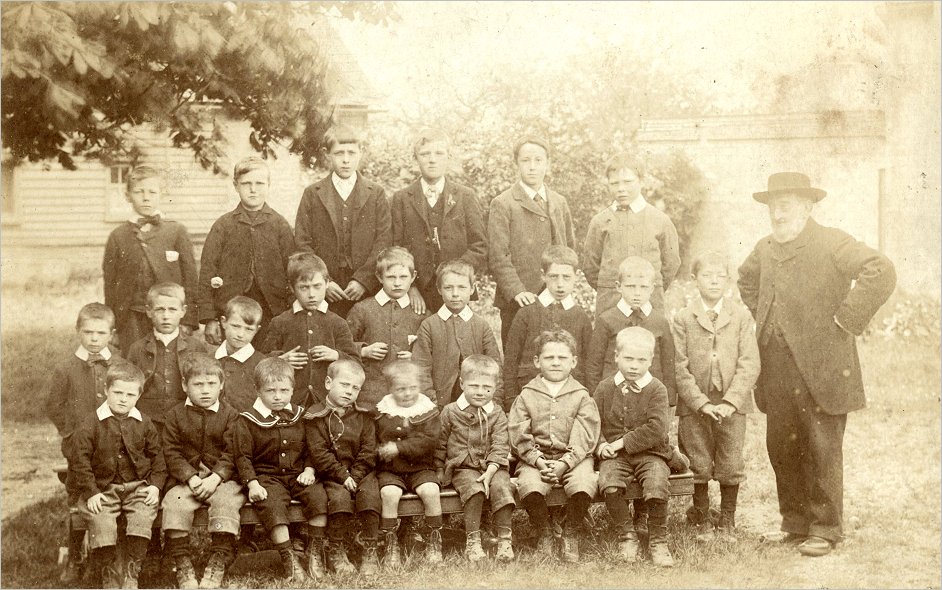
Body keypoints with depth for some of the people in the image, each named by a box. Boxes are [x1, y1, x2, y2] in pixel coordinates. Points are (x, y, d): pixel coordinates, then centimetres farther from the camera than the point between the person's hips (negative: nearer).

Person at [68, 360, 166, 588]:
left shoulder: (144, 424, 7)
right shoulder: (91, 422, -2)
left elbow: (157, 456, 13)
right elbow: (80, 460, -4)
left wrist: (155, 485, -1)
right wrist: (91, 492, -12)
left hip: (138, 486, 2)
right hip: (103, 488, -2)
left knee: (143, 515, -24)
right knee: (100, 522, -25)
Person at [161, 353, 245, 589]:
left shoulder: (230, 415, 6)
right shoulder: (176, 416, 9)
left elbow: (232, 454, -1)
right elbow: (172, 453, 1)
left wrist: (214, 478, -17)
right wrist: (191, 478, -14)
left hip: (222, 479, -1)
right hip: (186, 479, 1)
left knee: (225, 501, -30)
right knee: (174, 504, -27)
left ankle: (217, 567, -24)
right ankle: (183, 567, -20)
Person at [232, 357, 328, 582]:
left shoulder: (299, 416, 10)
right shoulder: (248, 421, -1)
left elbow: (310, 449, 16)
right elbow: (242, 456, -3)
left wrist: (309, 470, -1)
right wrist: (252, 483, -14)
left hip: (298, 475, 3)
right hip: (267, 477, -3)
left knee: (319, 495, -23)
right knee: (272, 504, -32)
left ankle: (314, 550, -7)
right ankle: (288, 558, -24)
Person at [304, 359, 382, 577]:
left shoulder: (363, 415, 8)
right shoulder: (316, 416, -1)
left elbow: (368, 452, 3)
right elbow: (319, 453, -9)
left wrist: (355, 476, -12)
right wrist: (342, 476, -16)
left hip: (361, 472, 2)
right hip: (332, 475, -2)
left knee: (370, 495, -26)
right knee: (339, 497, -30)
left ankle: (370, 552, -12)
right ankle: (335, 551, -11)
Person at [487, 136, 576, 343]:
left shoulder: (560, 202, 15)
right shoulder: (502, 204, -2)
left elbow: (570, 247, 22)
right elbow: (497, 257, -9)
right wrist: (516, 291, -18)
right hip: (518, 303, -4)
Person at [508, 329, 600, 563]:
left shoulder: (581, 397, 8)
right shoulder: (526, 396, 9)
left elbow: (584, 439, -2)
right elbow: (519, 437, 0)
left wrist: (564, 463, -16)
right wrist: (540, 462, -14)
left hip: (573, 459, 0)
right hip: (535, 459, 0)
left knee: (583, 486, -30)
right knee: (530, 487, -30)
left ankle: (571, 535, -5)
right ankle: (543, 534, -5)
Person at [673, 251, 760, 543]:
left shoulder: (741, 316, 3)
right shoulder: (683, 318, 1)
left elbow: (749, 364, -3)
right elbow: (679, 366, -4)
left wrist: (730, 401, -14)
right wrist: (701, 401, -13)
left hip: (732, 405, 1)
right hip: (694, 405, 0)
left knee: (731, 466, 5)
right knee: (699, 466, 6)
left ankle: (727, 521, 22)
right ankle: (702, 520, 22)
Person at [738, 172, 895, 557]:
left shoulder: (831, 243, -10)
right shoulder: (765, 249, 11)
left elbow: (881, 272, -24)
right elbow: (746, 278, 33)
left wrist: (846, 319, -20)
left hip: (820, 368, -7)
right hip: (776, 370, 7)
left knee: (822, 451, 1)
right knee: (782, 449, 12)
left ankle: (825, 529, 13)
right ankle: (795, 524, 25)